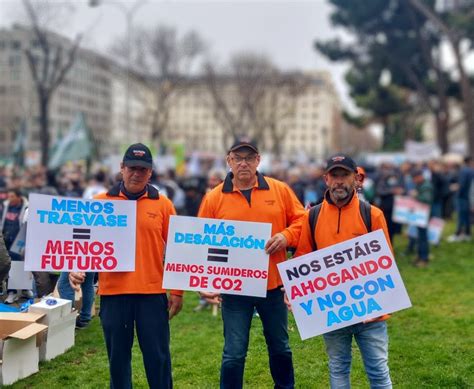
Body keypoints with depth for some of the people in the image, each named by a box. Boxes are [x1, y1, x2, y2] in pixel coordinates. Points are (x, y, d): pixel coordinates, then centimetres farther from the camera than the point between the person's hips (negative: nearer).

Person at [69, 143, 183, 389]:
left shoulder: (162, 204, 3)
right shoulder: (101, 202, 5)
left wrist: (177, 290, 2)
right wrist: (76, 267, -13)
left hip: (152, 292, -1)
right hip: (113, 292, 1)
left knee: (158, 356, 5)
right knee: (118, 356, 11)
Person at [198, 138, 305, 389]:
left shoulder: (280, 190, 1)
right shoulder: (214, 198, -1)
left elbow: (301, 220, 7)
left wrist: (286, 236, -13)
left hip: (273, 285, 2)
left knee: (280, 347, 19)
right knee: (234, 354, 3)